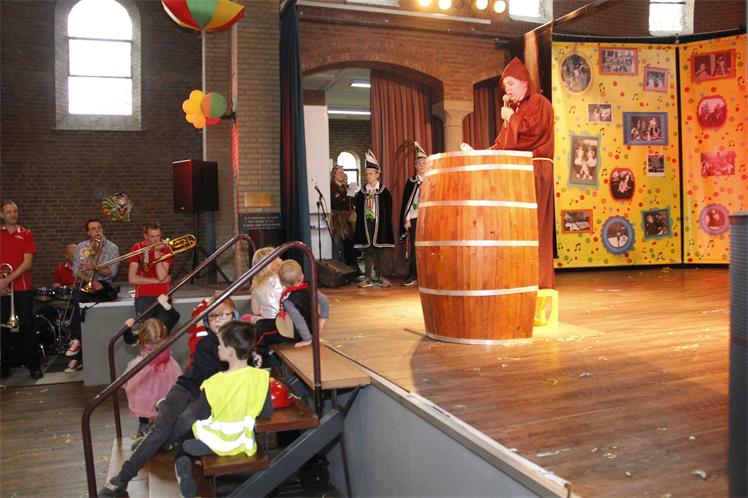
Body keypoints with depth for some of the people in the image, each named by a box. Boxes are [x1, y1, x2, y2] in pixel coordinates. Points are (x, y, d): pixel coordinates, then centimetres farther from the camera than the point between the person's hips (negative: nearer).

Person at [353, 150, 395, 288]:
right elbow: (358, 208, 9)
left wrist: (385, 223, -6)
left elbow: (388, 210, -1)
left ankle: (380, 276, 12)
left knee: (379, 250, 3)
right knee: (368, 251, 3)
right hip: (366, 224, 2)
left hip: (379, 224, -2)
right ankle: (367, 278, 5)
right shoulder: (362, 191, 6)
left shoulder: (384, 191, 0)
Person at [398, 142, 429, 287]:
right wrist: (406, 219, 0)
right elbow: (405, 201, 7)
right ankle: (413, 276, 9)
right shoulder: (411, 181, 9)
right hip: (414, 218, 1)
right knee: (414, 247, 3)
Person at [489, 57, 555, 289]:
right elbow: (503, 143, 19)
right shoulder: (515, 108, 24)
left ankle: (538, 278, -10)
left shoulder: (538, 102, 2)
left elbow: (531, 130, -16)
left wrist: (511, 118, -2)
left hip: (534, 170, -8)